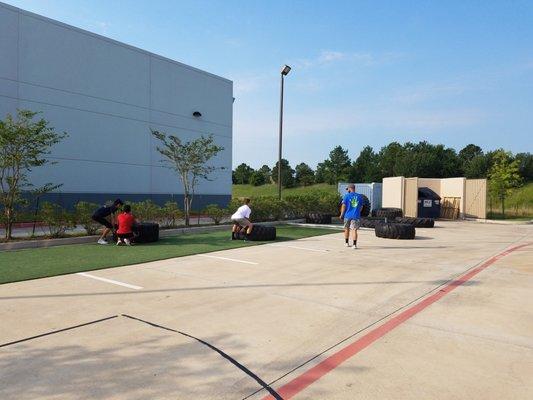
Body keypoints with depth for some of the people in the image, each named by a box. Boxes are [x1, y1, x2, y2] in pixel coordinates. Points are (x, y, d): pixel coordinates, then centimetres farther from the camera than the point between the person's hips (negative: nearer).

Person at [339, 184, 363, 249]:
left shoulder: (346, 196, -4)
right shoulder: (359, 196, 6)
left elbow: (344, 206, -6)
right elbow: (361, 207, 14)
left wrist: (341, 214, 2)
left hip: (347, 215, -1)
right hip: (356, 216, 1)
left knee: (346, 229, 16)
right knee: (354, 230, -3)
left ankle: (347, 243, 25)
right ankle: (354, 244, -12)